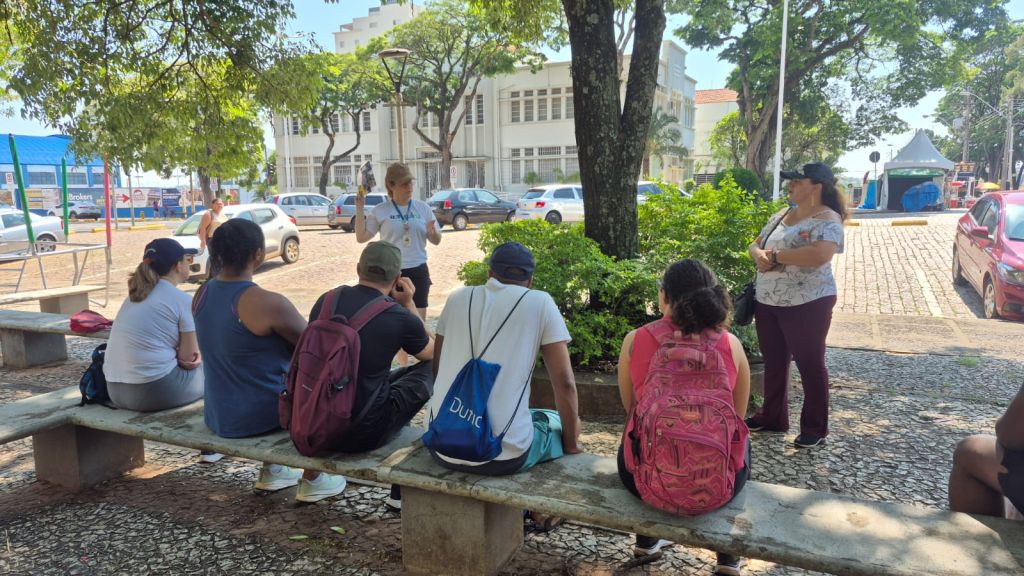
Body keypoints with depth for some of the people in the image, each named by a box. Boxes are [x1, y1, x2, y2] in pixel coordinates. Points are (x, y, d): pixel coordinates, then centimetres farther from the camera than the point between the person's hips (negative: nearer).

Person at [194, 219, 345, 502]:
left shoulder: (201, 295, -1)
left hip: (217, 416, 8)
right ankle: (312, 482, 23)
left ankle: (271, 471, 40)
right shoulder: (268, 303, -25)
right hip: (257, 417, -7)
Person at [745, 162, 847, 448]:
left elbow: (821, 254, -31)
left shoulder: (827, 219, -13)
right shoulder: (782, 215, 12)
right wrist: (759, 255, -9)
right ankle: (772, 417, 32)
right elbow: (755, 244, 16)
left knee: (810, 364, 4)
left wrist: (775, 255, -21)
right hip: (767, 302, 8)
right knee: (773, 362, 17)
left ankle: (815, 428, 17)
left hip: (806, 304, -8)